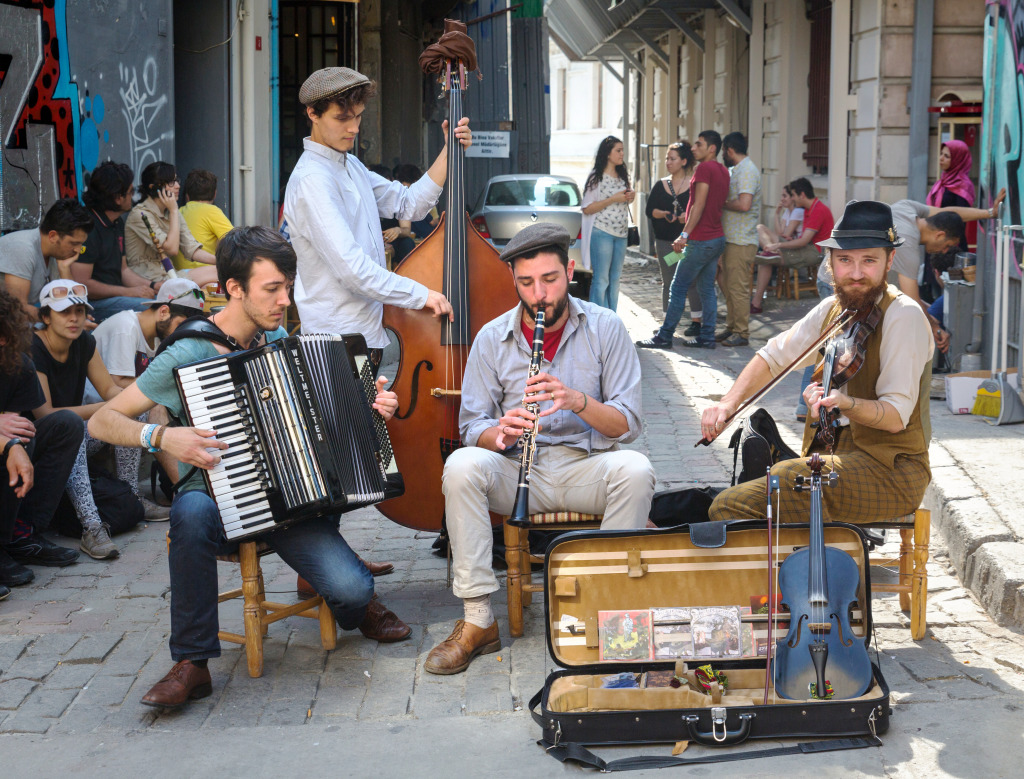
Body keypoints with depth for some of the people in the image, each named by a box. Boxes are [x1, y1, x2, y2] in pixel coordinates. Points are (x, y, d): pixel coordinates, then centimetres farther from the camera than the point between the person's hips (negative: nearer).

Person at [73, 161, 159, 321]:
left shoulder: (117, 223, 16)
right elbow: (81, 284, -19)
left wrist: (154, 286, 6)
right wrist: (129, 292, -15)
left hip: (114, 296, 10)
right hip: (92, 303, -10)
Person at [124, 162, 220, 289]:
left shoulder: (171, 212, 14)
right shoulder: (140, 215, -12)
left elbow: (191, 249, 7)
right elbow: (172, 248, -20)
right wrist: (174, 211, -13)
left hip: (167, 273, 8)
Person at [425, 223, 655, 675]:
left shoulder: (605, 328, -1)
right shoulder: (491, 339, 2)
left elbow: (628, 424, -6)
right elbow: (471, 426, 2)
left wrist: (578, 400, -26)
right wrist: (499, 432, -23)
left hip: (587, 467, -1)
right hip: (515, 469, 1)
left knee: (635, 469, -33)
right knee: (461, 465, -30)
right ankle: (478, 620, -25)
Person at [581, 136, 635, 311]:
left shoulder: (622, 176, 14)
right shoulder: (596, 178, -7)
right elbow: (587, 209, -11)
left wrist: (630, 198, 3)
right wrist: (613, 199, -17)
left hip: (621, 233, 7)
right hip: (602, 233, -7)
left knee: (615, 280, 10)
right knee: (601, 280, -6)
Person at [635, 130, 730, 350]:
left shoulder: (705, 168, -13)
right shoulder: (723, 171, 14)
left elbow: (699, 205, -19)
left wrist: (685, 234, -20)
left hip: (701, 240, -9)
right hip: (718, 238, 9)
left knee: (679, 287, -4)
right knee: (707, 288, 11)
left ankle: (664, 337, -1)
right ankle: (707, 337, 11)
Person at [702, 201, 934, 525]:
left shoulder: (903, 316, -13)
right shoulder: (832, 309, 8)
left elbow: (896, 416, -18)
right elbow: (774, 354, 19)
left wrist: (845, 404, -37)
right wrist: (728, 403, 3)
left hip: (890, 470, -7)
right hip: (832, 456, 7)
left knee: (788, 475, -33)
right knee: (728, 506, -7)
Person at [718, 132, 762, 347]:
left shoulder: (747, 171, -15)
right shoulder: (735, 170, 17)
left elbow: (744, 204, -26)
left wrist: (722, 204, -12)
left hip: (741, 241, -10)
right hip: (731, 238, 10)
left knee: (738, 288, -6)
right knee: (728, 285, 14)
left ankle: (741, 333, -1)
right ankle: (731, 327, 22)